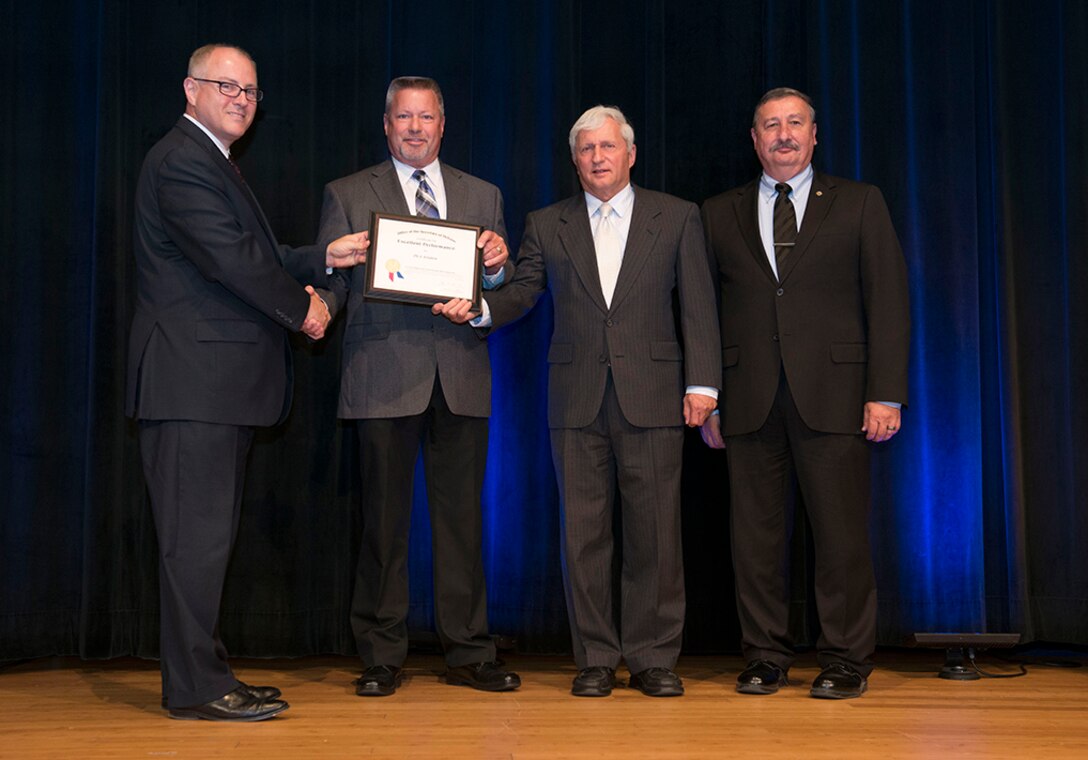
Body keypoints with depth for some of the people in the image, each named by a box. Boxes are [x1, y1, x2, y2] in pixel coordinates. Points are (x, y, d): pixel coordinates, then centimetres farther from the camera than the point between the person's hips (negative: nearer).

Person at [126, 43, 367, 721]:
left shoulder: (212, 163, 24)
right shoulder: (181, 160, -10)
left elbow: (255, 256, 21)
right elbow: (230, 257, -18)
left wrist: (326, 258, 10)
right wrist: (302, 307, -8)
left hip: (222, 384, 11)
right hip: (194, 380, -11)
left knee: (210, 533, 13)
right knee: (199, 533, -7)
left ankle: (206, 673, 20)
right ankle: (196, 687, 0)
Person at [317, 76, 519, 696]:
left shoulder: (483, 197, 17)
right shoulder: (348, 196, 10)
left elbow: (502, 293, 13)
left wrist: (499, 265, -9)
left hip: (461, 377, 2)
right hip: (385, 377, -2)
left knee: (463, 516, 3)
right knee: (385, 519, 0)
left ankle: (469, 653, 13)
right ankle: (382, 658, 10)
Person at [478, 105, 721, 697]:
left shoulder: (676, 217, 9)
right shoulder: (547, 225, 14)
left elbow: (698, 305, 5)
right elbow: (523, 291, 7)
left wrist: (702, 383, -4)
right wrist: (480, 308, -14)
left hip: (651, 397, -1)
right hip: (577, 399, 2)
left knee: (654, 531, 0)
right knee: (583, 531, 3)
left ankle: (653, 659, 11)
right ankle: (595, 659, 13)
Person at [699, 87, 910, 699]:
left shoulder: (859, 204, 9)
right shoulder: (720, 214, 14)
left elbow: (888, 301, 3)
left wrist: (886, 394, -5)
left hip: (833, 394, -2)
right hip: (750, 397, 2)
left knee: (842, 534, -1)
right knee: (756, 534, 4)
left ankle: (847, 663, 12)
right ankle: (767, 658, 16)